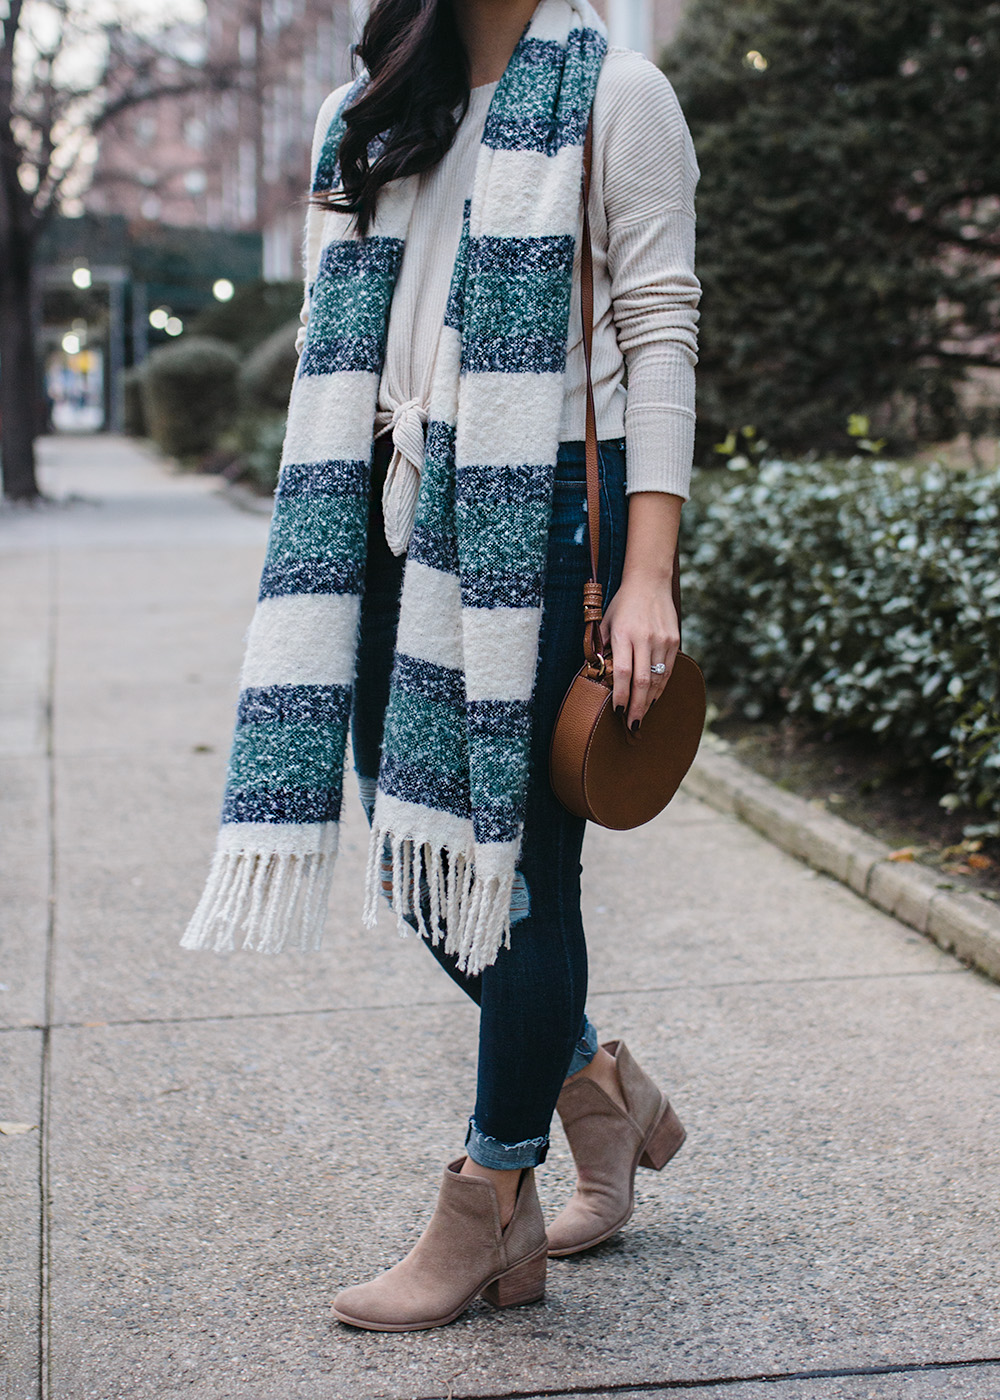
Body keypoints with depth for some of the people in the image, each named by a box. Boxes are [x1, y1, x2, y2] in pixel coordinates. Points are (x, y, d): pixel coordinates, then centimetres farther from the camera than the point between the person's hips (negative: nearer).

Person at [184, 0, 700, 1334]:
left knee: (519, 859, -2)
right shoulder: (361, 120, 17)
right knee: (417, 859, 9)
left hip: (545, 513, -6)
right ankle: (598, 1087, 31)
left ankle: (486, 1215, 10)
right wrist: (323, 555, 15)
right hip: (402, 518, 6)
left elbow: (660, 336, -7)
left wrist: (647, 576, -15)